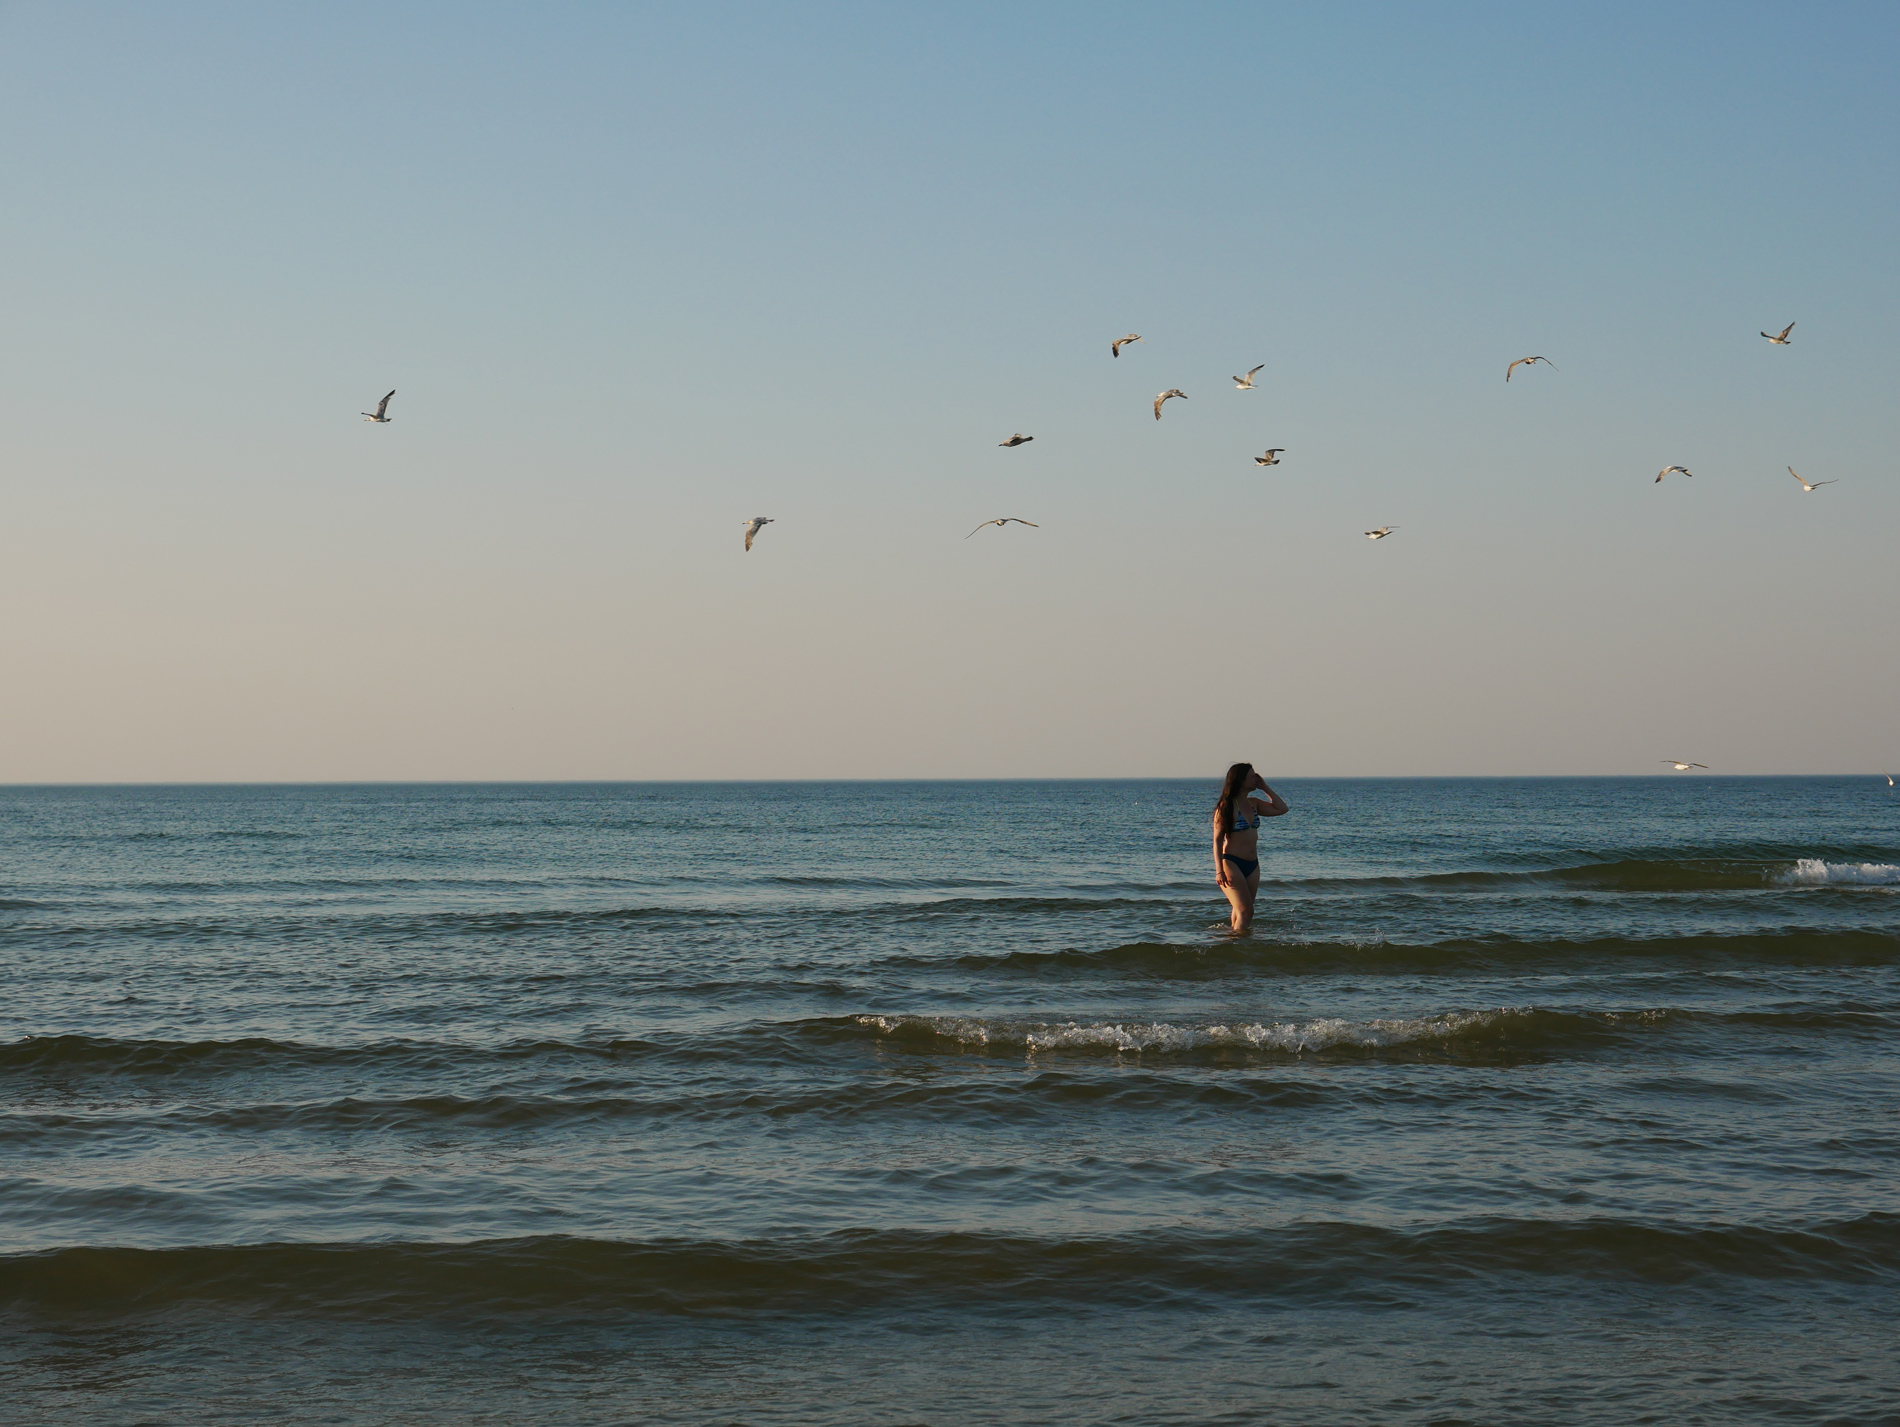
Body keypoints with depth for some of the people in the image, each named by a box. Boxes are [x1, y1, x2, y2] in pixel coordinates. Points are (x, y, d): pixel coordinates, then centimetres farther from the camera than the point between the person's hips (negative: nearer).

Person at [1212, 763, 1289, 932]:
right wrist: (1219, 870, -17)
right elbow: (1217, 840, -10)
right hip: (1232, 864, -7)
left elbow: (1281, 808, 11)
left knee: (1241, 910, 10)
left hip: (1252, 865, 7)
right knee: (1245, 911, -15)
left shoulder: (1253, 804, 12)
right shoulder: (1227, 807, -8)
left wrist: (1264, 787, 7)